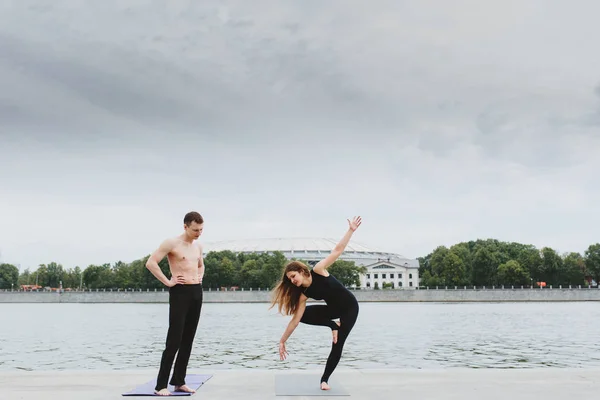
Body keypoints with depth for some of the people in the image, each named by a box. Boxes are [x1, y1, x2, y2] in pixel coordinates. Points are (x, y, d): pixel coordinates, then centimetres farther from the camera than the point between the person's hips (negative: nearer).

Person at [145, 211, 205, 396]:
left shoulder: (198, 247, 14)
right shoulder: (172, 243, -9)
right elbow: (151, 263, -15)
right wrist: (167, 281, -15)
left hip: (197, 292, 7)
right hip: (180, 292, -7)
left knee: (188, 340, 9)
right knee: (174, 341, -8)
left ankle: (179, 381, 17)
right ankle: (161, 385, -2)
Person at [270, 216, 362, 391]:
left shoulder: (318, 270, -23)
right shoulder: (303, 295, -12)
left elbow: (338, 250, -21)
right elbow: (295, 319, -11)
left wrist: (351, 230, -27)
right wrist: (282, 341, -12)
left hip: (350, 307, -4)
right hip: (334, 309, 4)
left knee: (337, 344, -5)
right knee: (304, 314, -13)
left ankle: (324, 379, 9)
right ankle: (333, 325, 1)